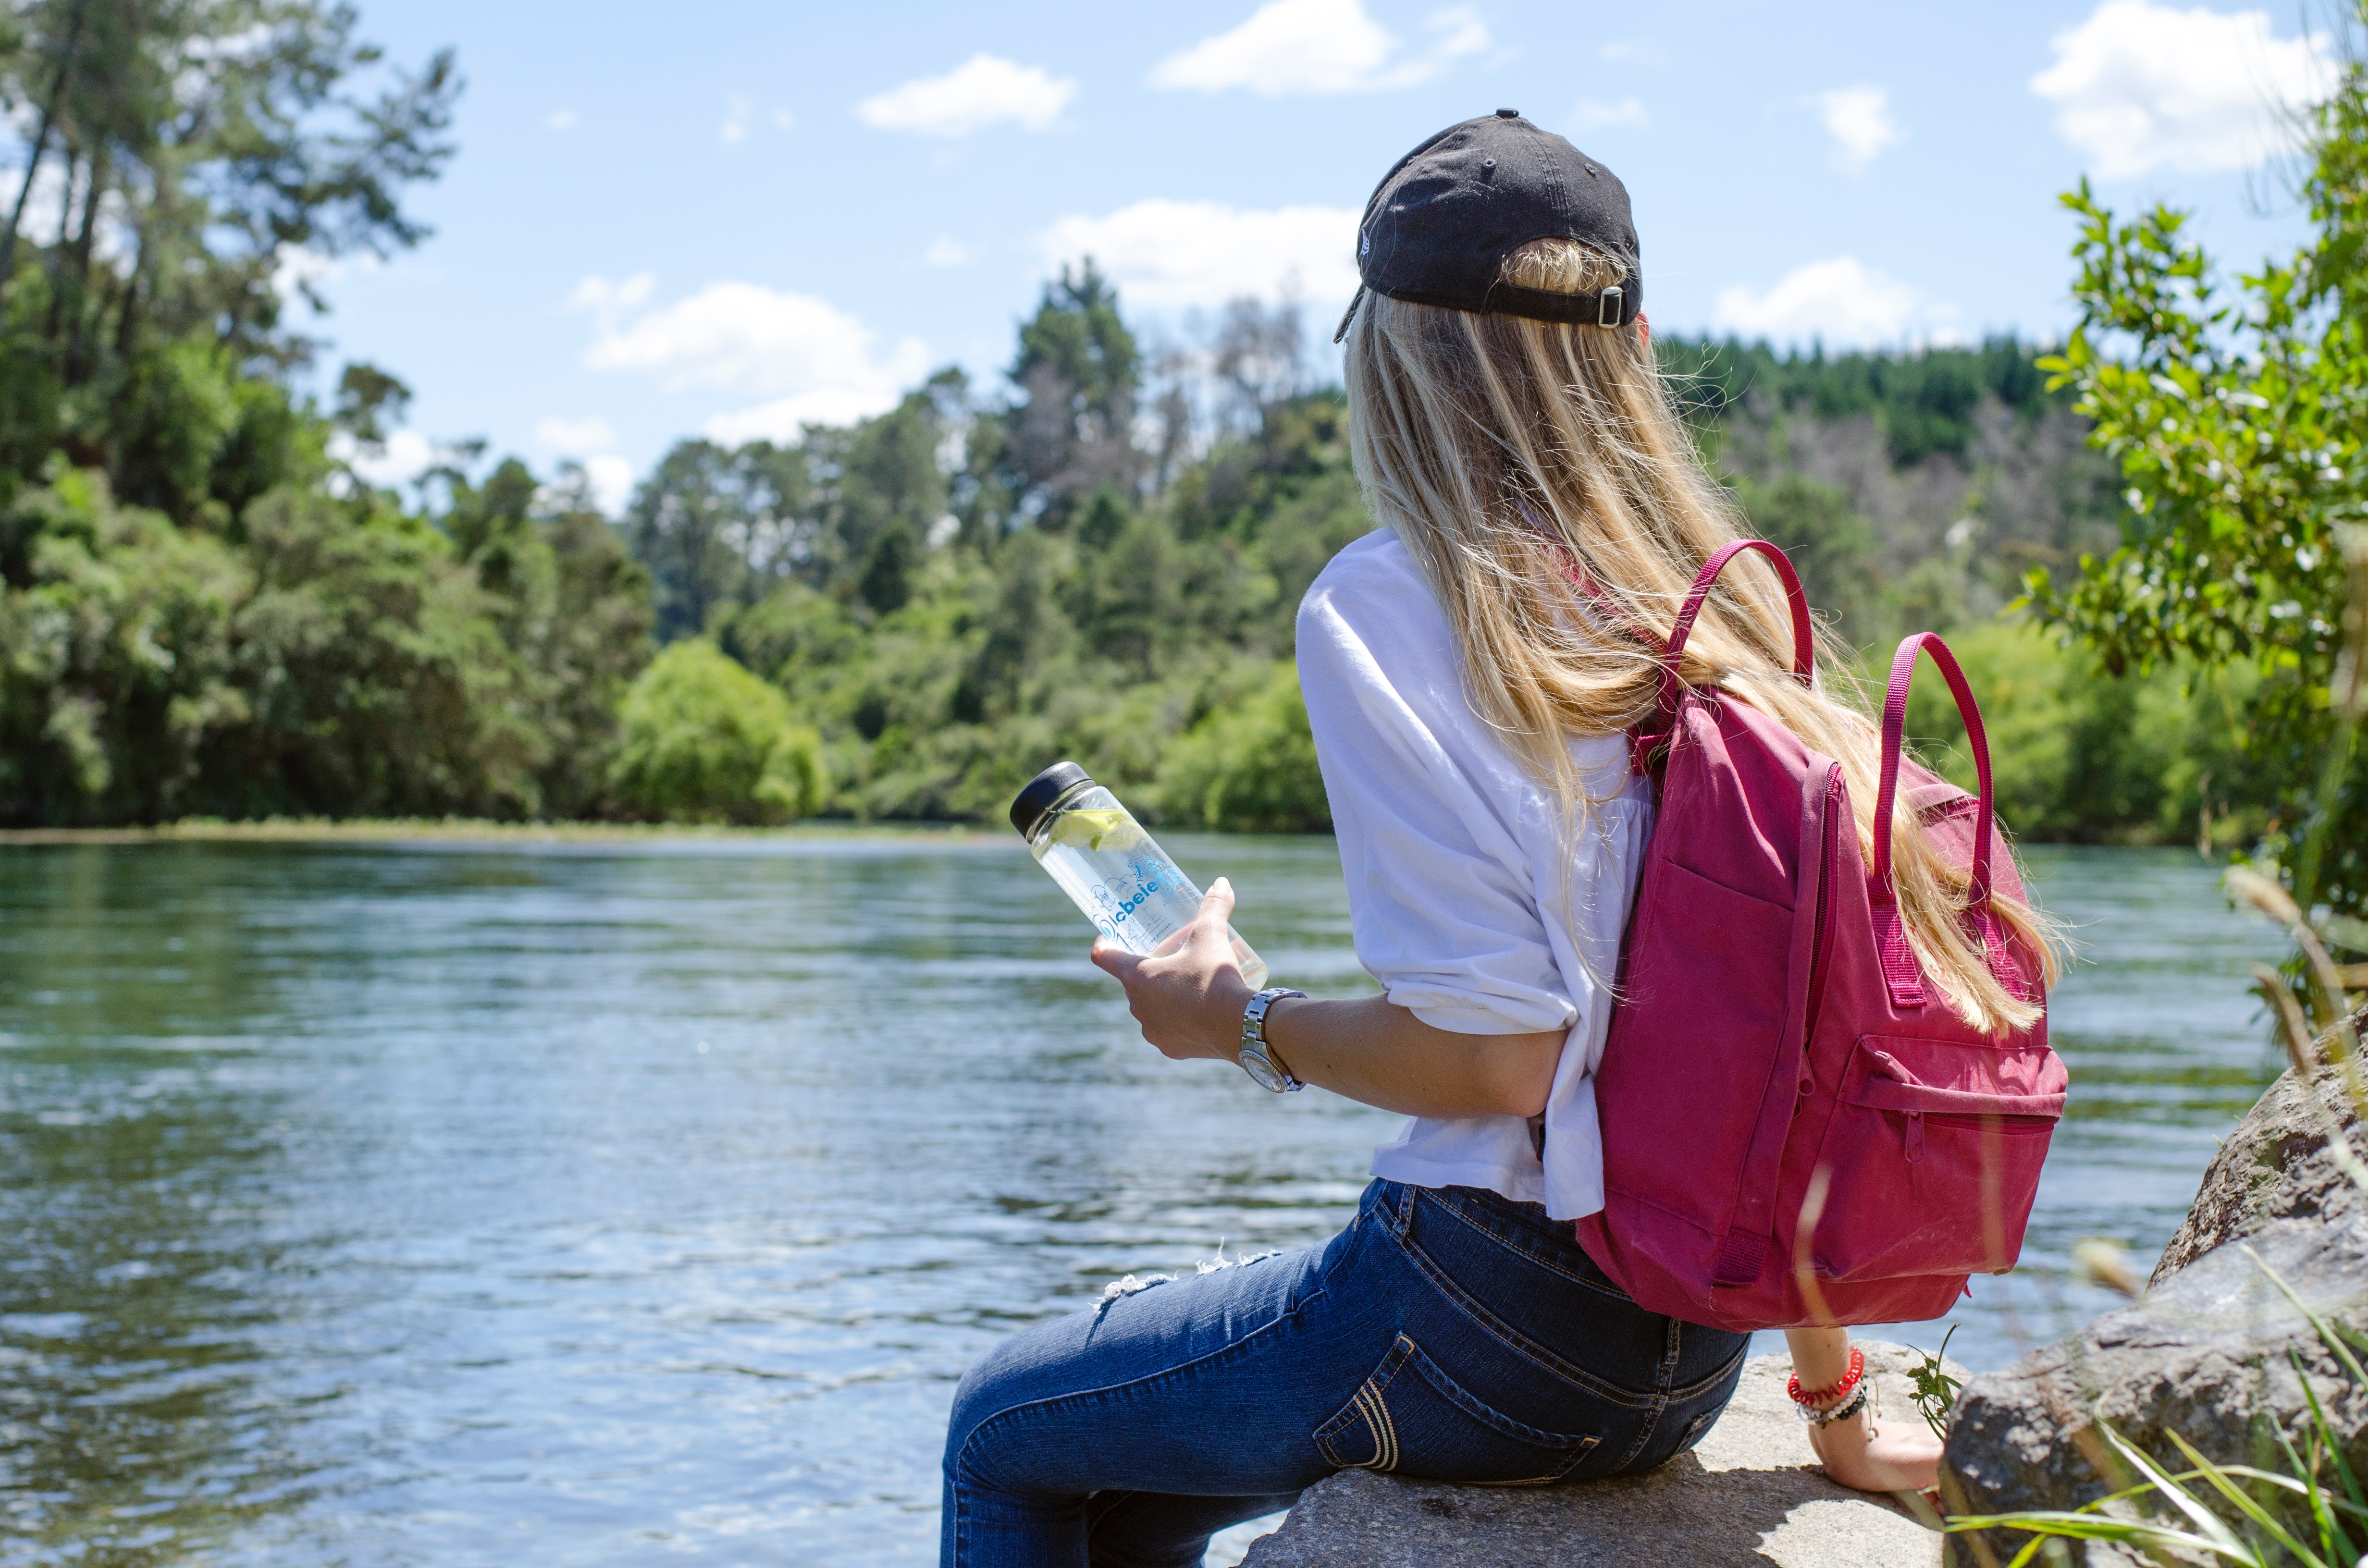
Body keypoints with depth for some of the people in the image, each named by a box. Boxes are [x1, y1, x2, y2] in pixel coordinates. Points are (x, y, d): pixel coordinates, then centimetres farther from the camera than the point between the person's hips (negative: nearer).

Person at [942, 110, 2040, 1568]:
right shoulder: (1728, 607, 4)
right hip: (1694, 1357, 7)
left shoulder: (1389, 603, -15)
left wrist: (1239, 1020, -4)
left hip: (1495, 1314, -7)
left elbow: (1497, 1054, -22)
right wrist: (1835, 1402, 16)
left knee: (1006, 1434, 18)